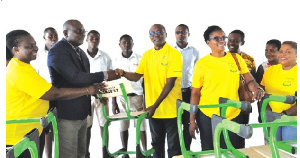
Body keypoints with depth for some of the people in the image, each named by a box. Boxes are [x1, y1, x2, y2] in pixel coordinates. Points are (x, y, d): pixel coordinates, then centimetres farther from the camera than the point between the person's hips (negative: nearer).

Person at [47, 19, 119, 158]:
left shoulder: (79, 51, 15)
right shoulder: (57, 51, -14)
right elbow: (75, 77, -24)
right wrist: (105, 75, -20)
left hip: (81, 112, 9)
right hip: (67, 113, -8)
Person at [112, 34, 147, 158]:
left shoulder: (140, 59, 0)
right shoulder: (116, 61, 5)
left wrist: (145, 101, -4)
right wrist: (113, 103, 4)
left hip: (137, 96, -2)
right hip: (122, 97, 2)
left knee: (141, 126, 2)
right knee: (123, 127, 6)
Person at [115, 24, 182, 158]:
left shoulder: (174, 54, -10)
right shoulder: (147, 55, 8)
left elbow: (170, 83, -16)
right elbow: (136, 76, 2)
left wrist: (155, 105, -19)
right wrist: (124, 73, -19)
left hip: (170, 110, -5)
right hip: (152, 109, 5)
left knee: (173, 147, 8)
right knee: (157, 144, 19)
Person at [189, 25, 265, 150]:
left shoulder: (237, 58, 4)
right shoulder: (201, 64, -3)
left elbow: (249, 80, 8)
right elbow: (195, 93, -1)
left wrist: (257, 89, -15)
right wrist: (192, 120, -3)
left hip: (233, 116, 2)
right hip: (207, 116, -1)